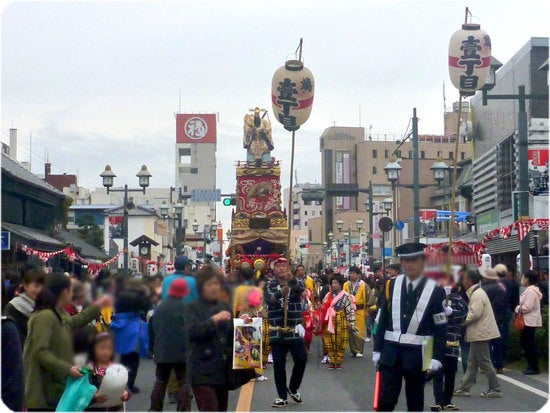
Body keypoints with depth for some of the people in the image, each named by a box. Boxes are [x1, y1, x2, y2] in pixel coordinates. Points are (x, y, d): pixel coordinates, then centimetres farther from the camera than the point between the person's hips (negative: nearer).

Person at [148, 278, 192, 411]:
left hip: (162, 351, 5)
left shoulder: (160, 307, 6)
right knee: (184, 382, 0)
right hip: (181, 352, -5)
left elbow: (152, 327, 12)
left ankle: (154, 408, 17)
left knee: (160, 381, 16)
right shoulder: (184, 307, -10)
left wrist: (153, 347, 21)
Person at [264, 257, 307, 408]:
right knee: (279, 364, 2)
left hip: (295, 329, 0)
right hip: (277, 331, 0)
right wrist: (280, 293, -40)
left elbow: (301, 288, -21)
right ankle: (282, 396, 11)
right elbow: (267, 298, -18)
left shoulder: (296, 283, 4)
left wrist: (292, 280, -44)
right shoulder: (270, 285, 3)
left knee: (301, 359, -3)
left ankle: (293, 389, 20)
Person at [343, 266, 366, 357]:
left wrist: (366, 311, -3)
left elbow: (366, 298, -1)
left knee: (359, 331, -3)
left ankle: (359, 350, 4)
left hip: (360, 310, -3)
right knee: (351, 330, 4)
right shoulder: (346, 285, 6)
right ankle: (353, 350, 13)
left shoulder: (363, 285, -3)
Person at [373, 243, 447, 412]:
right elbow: (382, 321, 8)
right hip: (390, 353, 2)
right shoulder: (391, 286, 4)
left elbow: (441, 329, -6)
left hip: (417, 355, -2)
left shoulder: (435, 290, -5)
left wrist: (437, 357, -11)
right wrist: (377, 350, 5)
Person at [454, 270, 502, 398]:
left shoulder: (477, 294, -17)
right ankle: (464, 388, 17)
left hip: (480, 333, -11)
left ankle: (495, 389, 3)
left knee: (484, 363, -3)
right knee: (472, 362, 12)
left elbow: (475, 314, -23)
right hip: (477, 334, 11)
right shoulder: (475, 293, 15)